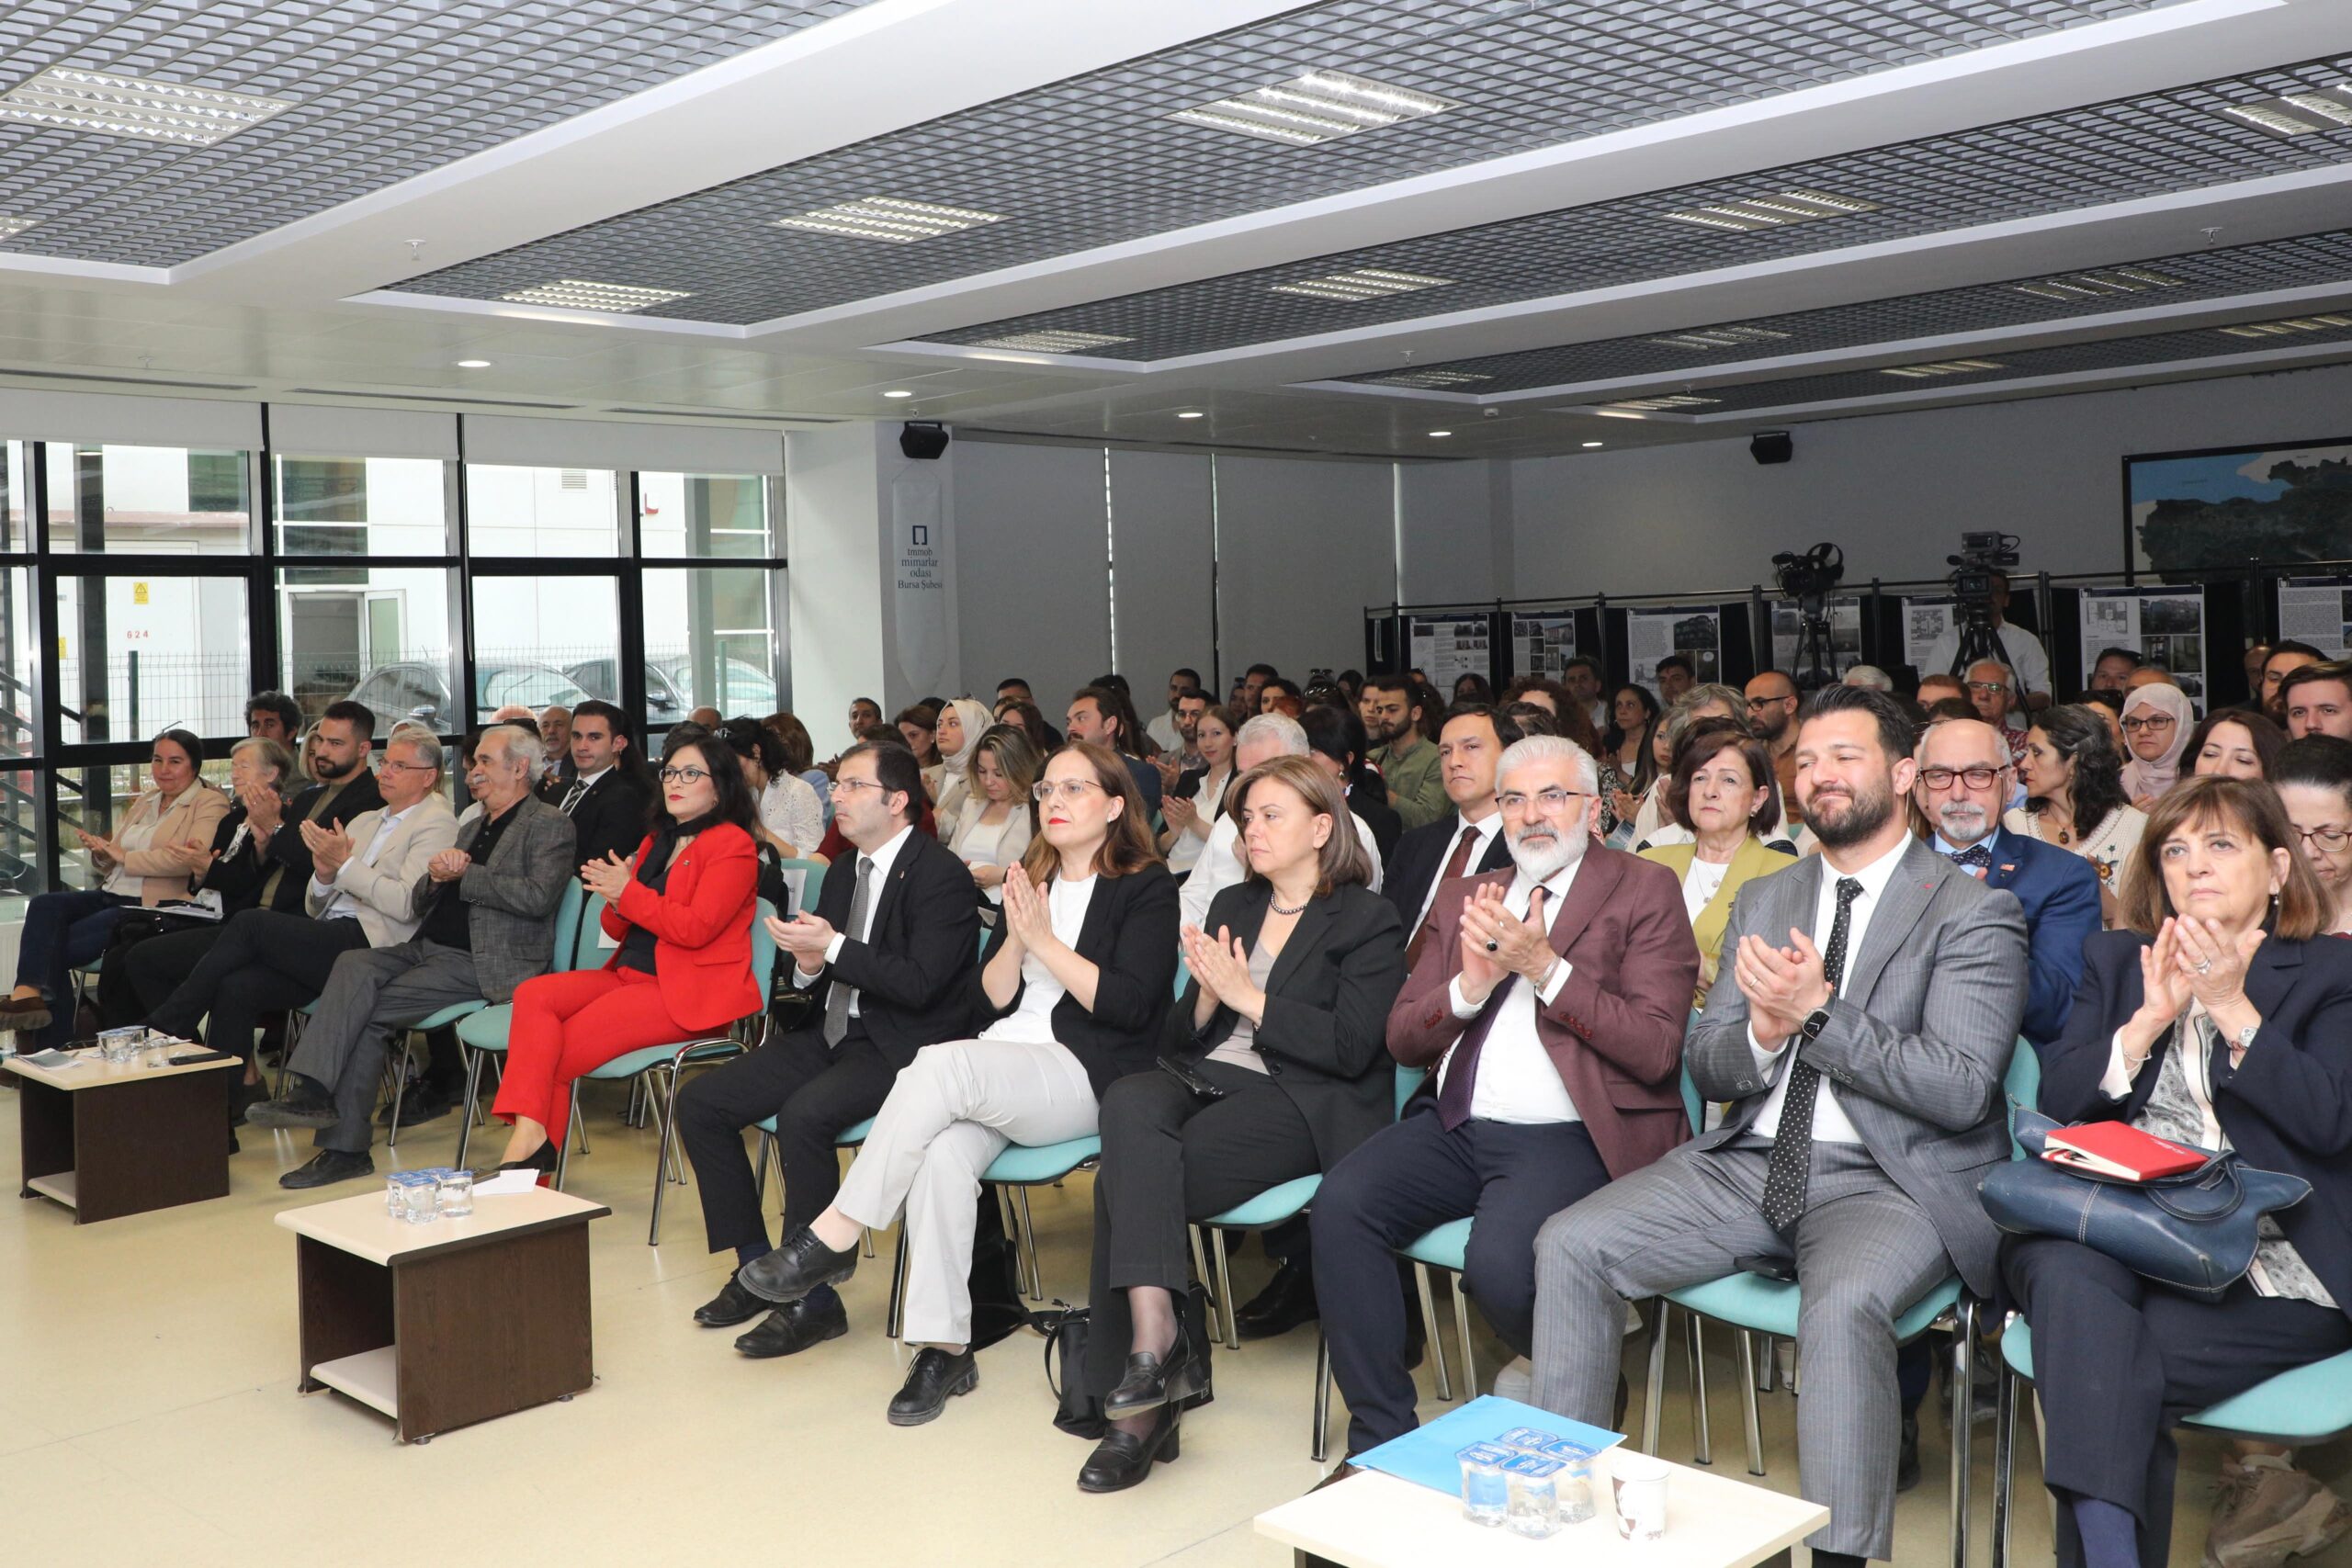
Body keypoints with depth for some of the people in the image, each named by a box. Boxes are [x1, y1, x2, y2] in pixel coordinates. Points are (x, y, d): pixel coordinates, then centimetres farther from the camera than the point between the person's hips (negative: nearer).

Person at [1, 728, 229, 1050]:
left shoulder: (210, 803, -1)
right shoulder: (146, 800, 23)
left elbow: (188, 859, -20)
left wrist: (124, 856, -11)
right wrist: (101, 852, 2)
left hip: (155, 907, -7)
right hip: (111, 896, 8)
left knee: (58, 946, -23)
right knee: (44, 905, -22)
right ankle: (29, 994, -34)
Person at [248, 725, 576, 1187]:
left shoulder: (549, 825, 0)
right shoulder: (473, 828, 26)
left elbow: (538, 896, -17)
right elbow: (422, 902, 24)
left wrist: (464, 875, -11)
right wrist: (436, 877, 1)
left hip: (482, 963, -7)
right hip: (428, 948, 7)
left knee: (368, 1009, -22)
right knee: (354, 966, -21)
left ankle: (345, 1147, -19)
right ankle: (314, 1092, -27)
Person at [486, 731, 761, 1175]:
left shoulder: (732, 845, -6)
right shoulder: (657, 840, 20)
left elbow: (695, 927, -18)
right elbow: (618, 929, 20)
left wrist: (628, 893, -10)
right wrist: (616, 902, -4)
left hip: (688, 992, -8)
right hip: (631, 975, 8)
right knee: (533, 995, -16)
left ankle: (534, 1145, -8)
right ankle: (528, 1136, -27)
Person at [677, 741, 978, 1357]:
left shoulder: (941, 874, -12)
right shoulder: (843, 871, 15)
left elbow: (920, 984, -21)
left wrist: (833, 948, -20)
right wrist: (807, 963, -6)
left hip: (899, 1047, -9)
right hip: (834, 1032, 9)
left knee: (802, 1115, -33)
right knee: (700, 1102, -2)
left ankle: (812, 1301, -18)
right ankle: (756, 1266, 8)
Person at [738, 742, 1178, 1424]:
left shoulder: (1147, 888, 4)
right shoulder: (1030, 881, 22)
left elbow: (1131, 1004, -9)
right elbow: (986, 1001, 15)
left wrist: (1045, 941, -11)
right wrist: (1015, 939, -3)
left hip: (1085, 1079, -5)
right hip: (994, 1068, 5)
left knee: (944, 1065, -33)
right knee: (942, 1153, -29)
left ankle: (834, 1236, -25)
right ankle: (944, 1348, -23)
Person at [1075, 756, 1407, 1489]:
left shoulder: (1368, 920, 2)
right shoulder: (1232, 905, 21)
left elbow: (1351, 1048, -10)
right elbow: (1178, 1038, 19)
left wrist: (1248, 997, -11)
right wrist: (1205, 996, -3)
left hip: (1299, 1105, -6)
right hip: (1208, 1082, 6)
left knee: (1126, 1178, -28)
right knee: (1129, 1097, -30)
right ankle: (1155, 1336, -33)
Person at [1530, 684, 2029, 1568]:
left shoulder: (1974, 913, -2)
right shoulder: (1765, 902, 16)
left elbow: (1961, 1090, -13)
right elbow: (1704, 1066, 13)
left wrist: (1818, 1014, -18)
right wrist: (1762, 1034, -10)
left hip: (1891, 1180, -5)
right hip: (1751, 1161, 6)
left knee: (1841, 1305, -37)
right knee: (1568, 1246, -12)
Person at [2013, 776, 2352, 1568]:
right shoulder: (2116, 960, 21)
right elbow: (2057, 1099, 9)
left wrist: (2232, 1006, -9)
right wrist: (2151, 1017, -4)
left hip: (2268, 1258, -2)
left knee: (2109, 1370, -32)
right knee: (2067, 1272, -35)